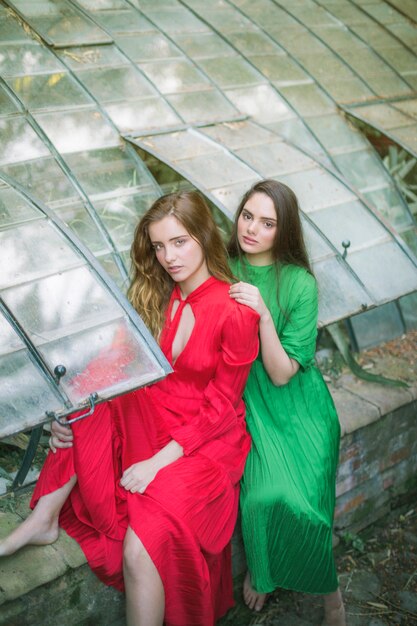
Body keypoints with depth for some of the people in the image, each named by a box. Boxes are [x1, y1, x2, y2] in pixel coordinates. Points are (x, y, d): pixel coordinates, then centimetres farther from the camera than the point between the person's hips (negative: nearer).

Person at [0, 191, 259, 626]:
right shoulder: (157, 296, 2)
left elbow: (219, 410, -14)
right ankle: (43, 520, -14)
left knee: (141, 547, -26)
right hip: (152, 418, 6)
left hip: (208, 440, -6)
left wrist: (157, 463, -20)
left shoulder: (235, 313, -17)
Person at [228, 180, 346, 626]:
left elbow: (281, 374, -15)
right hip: (244, 400, 1)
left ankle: (322, 583, 12)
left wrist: (263, 314, -28)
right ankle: (260, 568, 11)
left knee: (299, 501, -19)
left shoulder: (300, 284, -11)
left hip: (295, 404, -1)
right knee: (264, 494, -22)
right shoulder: (223, 270, -2)